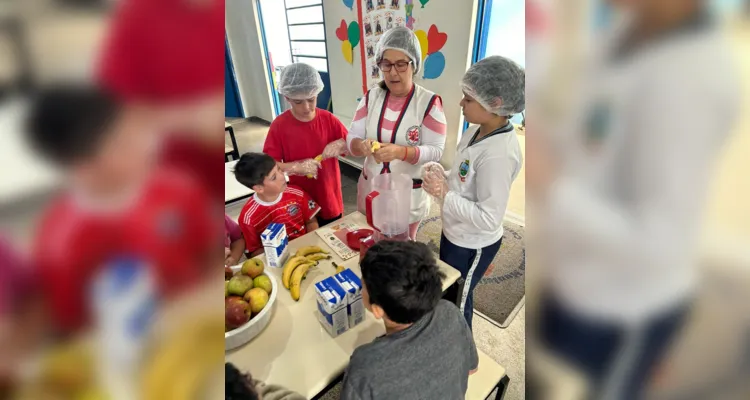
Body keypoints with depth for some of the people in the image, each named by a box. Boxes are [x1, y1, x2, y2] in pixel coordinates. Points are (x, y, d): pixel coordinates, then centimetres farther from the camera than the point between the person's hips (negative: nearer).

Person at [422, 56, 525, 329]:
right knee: (446, 292, 29)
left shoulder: (499, 154, -31)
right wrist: (442, 176, -12)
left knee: (457, 301, 17)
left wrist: (444, 194, -26)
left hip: (472, 246, -8)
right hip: (455, 233, 8)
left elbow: (488, 219, -29)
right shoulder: (476, 132, -4)